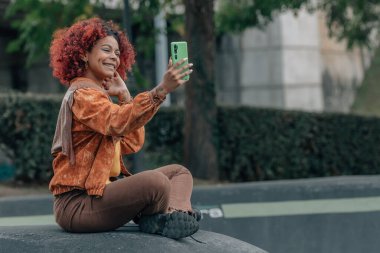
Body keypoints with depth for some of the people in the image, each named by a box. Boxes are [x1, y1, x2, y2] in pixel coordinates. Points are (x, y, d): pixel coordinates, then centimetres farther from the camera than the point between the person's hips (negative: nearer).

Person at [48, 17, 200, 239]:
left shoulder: (99, 94, 22)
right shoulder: (82, 94, -11)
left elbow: (132, 143, 16)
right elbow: (117, 122, -33)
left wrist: (124, 95, 10)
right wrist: (161, 90, -42)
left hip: (101, 190, 11)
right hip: (77, 202, -11)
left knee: (179, 172, 10)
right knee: (155, 181, -34)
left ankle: (177, 214, -20)